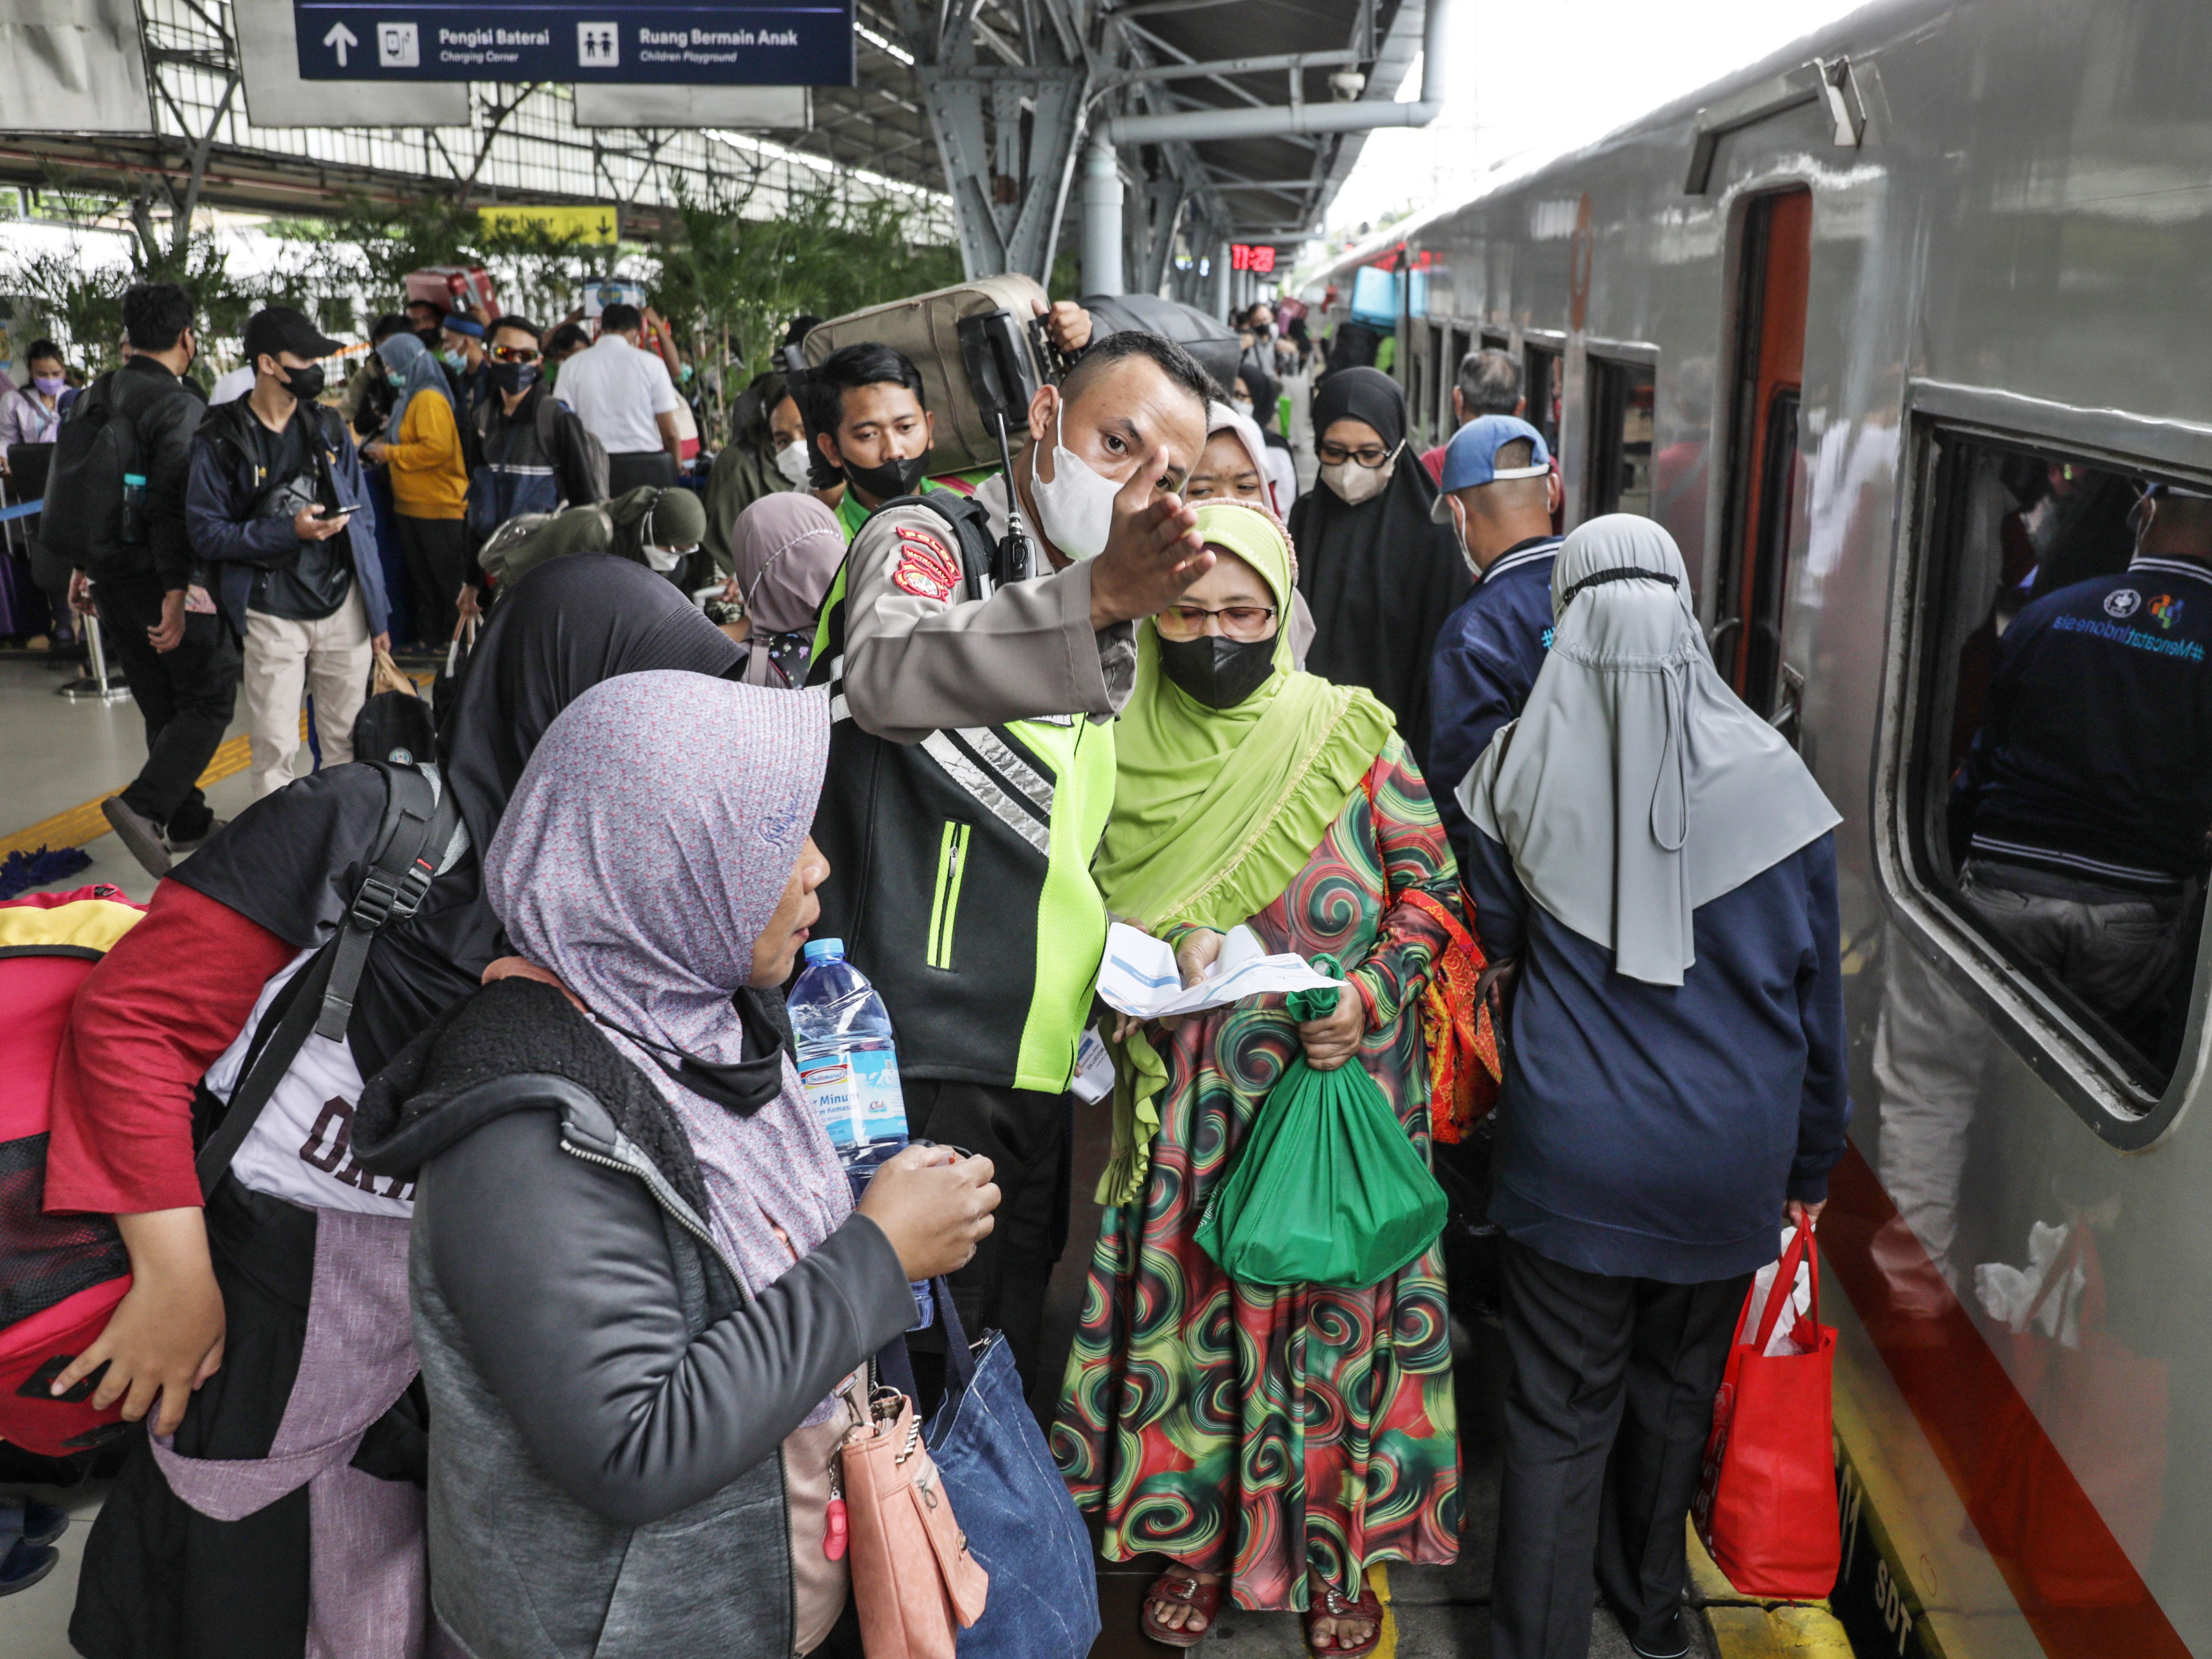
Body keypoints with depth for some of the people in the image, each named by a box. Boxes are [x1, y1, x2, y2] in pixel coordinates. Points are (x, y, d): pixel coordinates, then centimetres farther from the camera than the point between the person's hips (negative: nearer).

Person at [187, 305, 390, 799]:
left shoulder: (329, 428, 9)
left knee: (347, 743, 7)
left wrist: (378, 614, 9)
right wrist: (289, 531, -18)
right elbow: (207, 535, -6)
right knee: (275, 749, -3)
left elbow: (363, 521, 12)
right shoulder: (221, 440, -3)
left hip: (343, 605, 3)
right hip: (272, 615, -3)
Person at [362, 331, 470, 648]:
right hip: (411, 507, 10)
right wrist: (384, 443, 6)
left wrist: (389, 453, -17)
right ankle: (427, 637, 23)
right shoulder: (408, 397, 15)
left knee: (447, 581, -2)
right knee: (420, 578, 15)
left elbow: (437, 448, -25)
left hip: (438, 508, -10)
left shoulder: (429, 399, -14)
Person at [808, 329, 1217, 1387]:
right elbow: (888, 672, -34)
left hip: (1035, 1075, 8)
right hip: (914, 1069, -8)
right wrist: (1097, 600, -49)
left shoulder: (1112, 632, 17)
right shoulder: (927, 541, -8)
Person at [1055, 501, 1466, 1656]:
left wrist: (1369, 993, -15)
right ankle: (1195, 1534, 33)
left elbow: (1432, 890, -1)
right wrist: (1168, 945, -14)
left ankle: (1334, 1552, 30)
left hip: (1341, 1092, -1)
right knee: (1191, 1302, 11)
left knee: (1335, 1306, 9)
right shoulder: (1125, 751, -1)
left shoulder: (1353, 738, -6)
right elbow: (1087, 907, 6)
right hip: (1187, 1101, 2)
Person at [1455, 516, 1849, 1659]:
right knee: (1678, 1392, 23)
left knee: (1559, 1414, 10)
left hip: (1570, 1156, -2)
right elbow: (1817, 995, -1)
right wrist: (1813, 1159, 11)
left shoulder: (1521, 769, -11)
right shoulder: (1767, 776, -10)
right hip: (1727, 1161, 2)